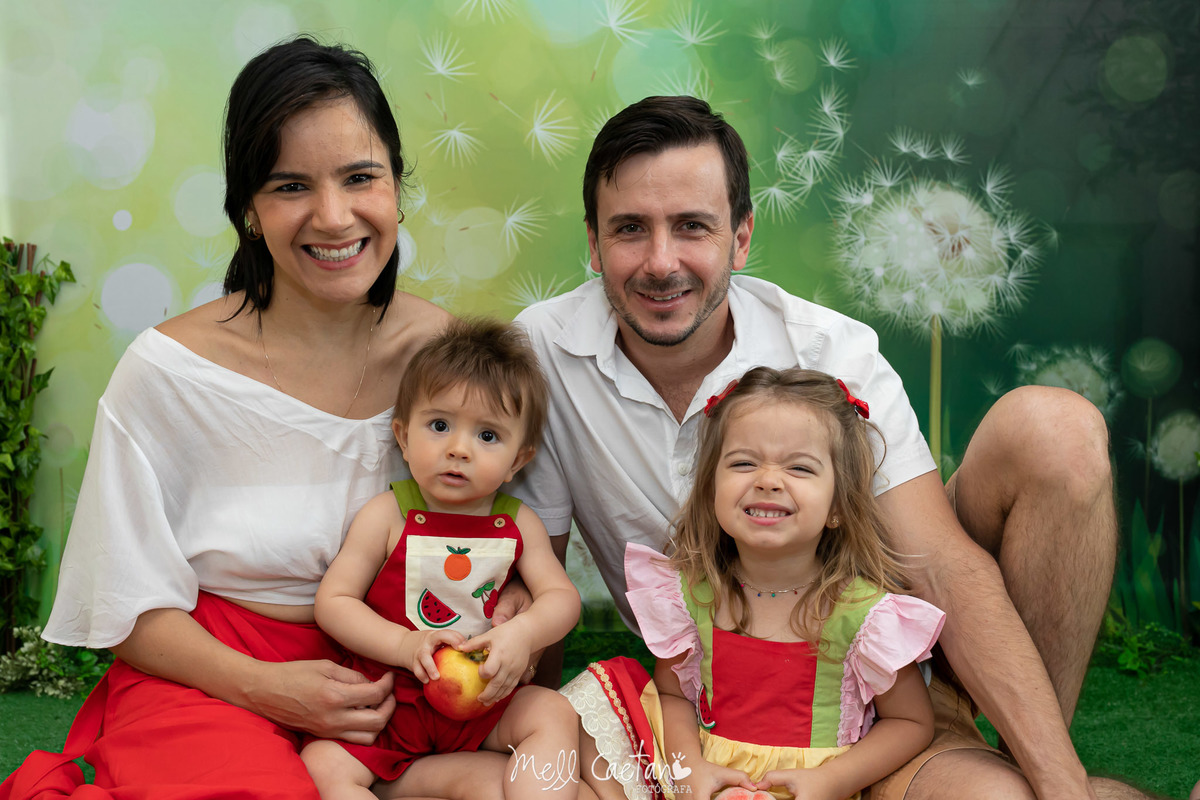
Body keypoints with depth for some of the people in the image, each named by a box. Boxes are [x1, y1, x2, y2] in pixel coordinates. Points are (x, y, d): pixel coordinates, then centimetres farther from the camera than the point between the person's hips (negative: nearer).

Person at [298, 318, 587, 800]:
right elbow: (333, 601, -9)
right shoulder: (385, 516, -8)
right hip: (388, 699, -2)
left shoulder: (518, 524, -1)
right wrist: (403, 644, -23)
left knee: (553, 713, -18)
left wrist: (523, 633, -24)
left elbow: (561, 596, -2)